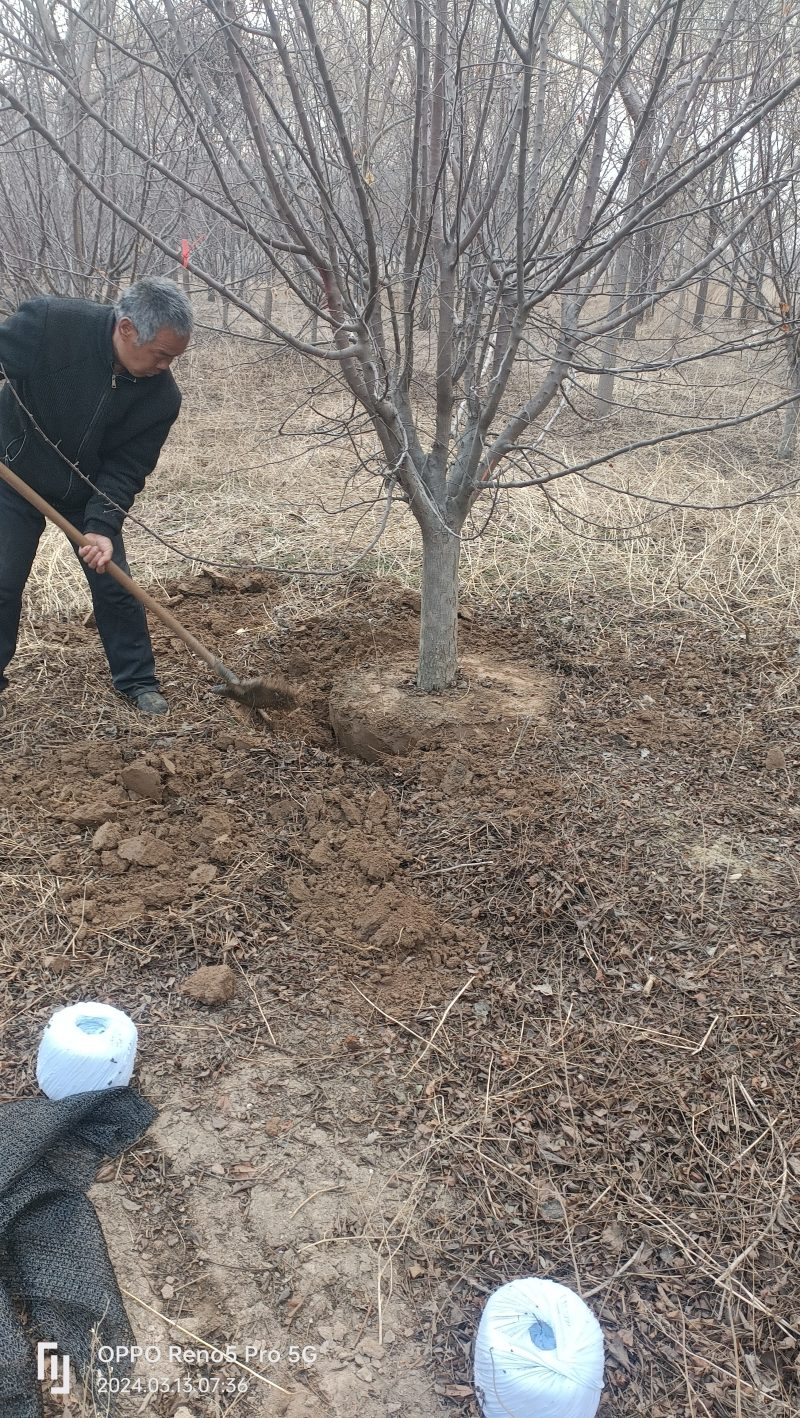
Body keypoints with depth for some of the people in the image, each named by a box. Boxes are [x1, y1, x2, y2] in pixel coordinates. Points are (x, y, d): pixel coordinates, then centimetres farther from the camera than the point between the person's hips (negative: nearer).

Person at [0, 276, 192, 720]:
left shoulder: (161, 396, -22)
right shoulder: (49, 322, -29)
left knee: (114, 585, 1)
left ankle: (137, 680, 17)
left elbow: (125, 469, -18)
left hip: (89, 491, 2)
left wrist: (102, 526, -29)